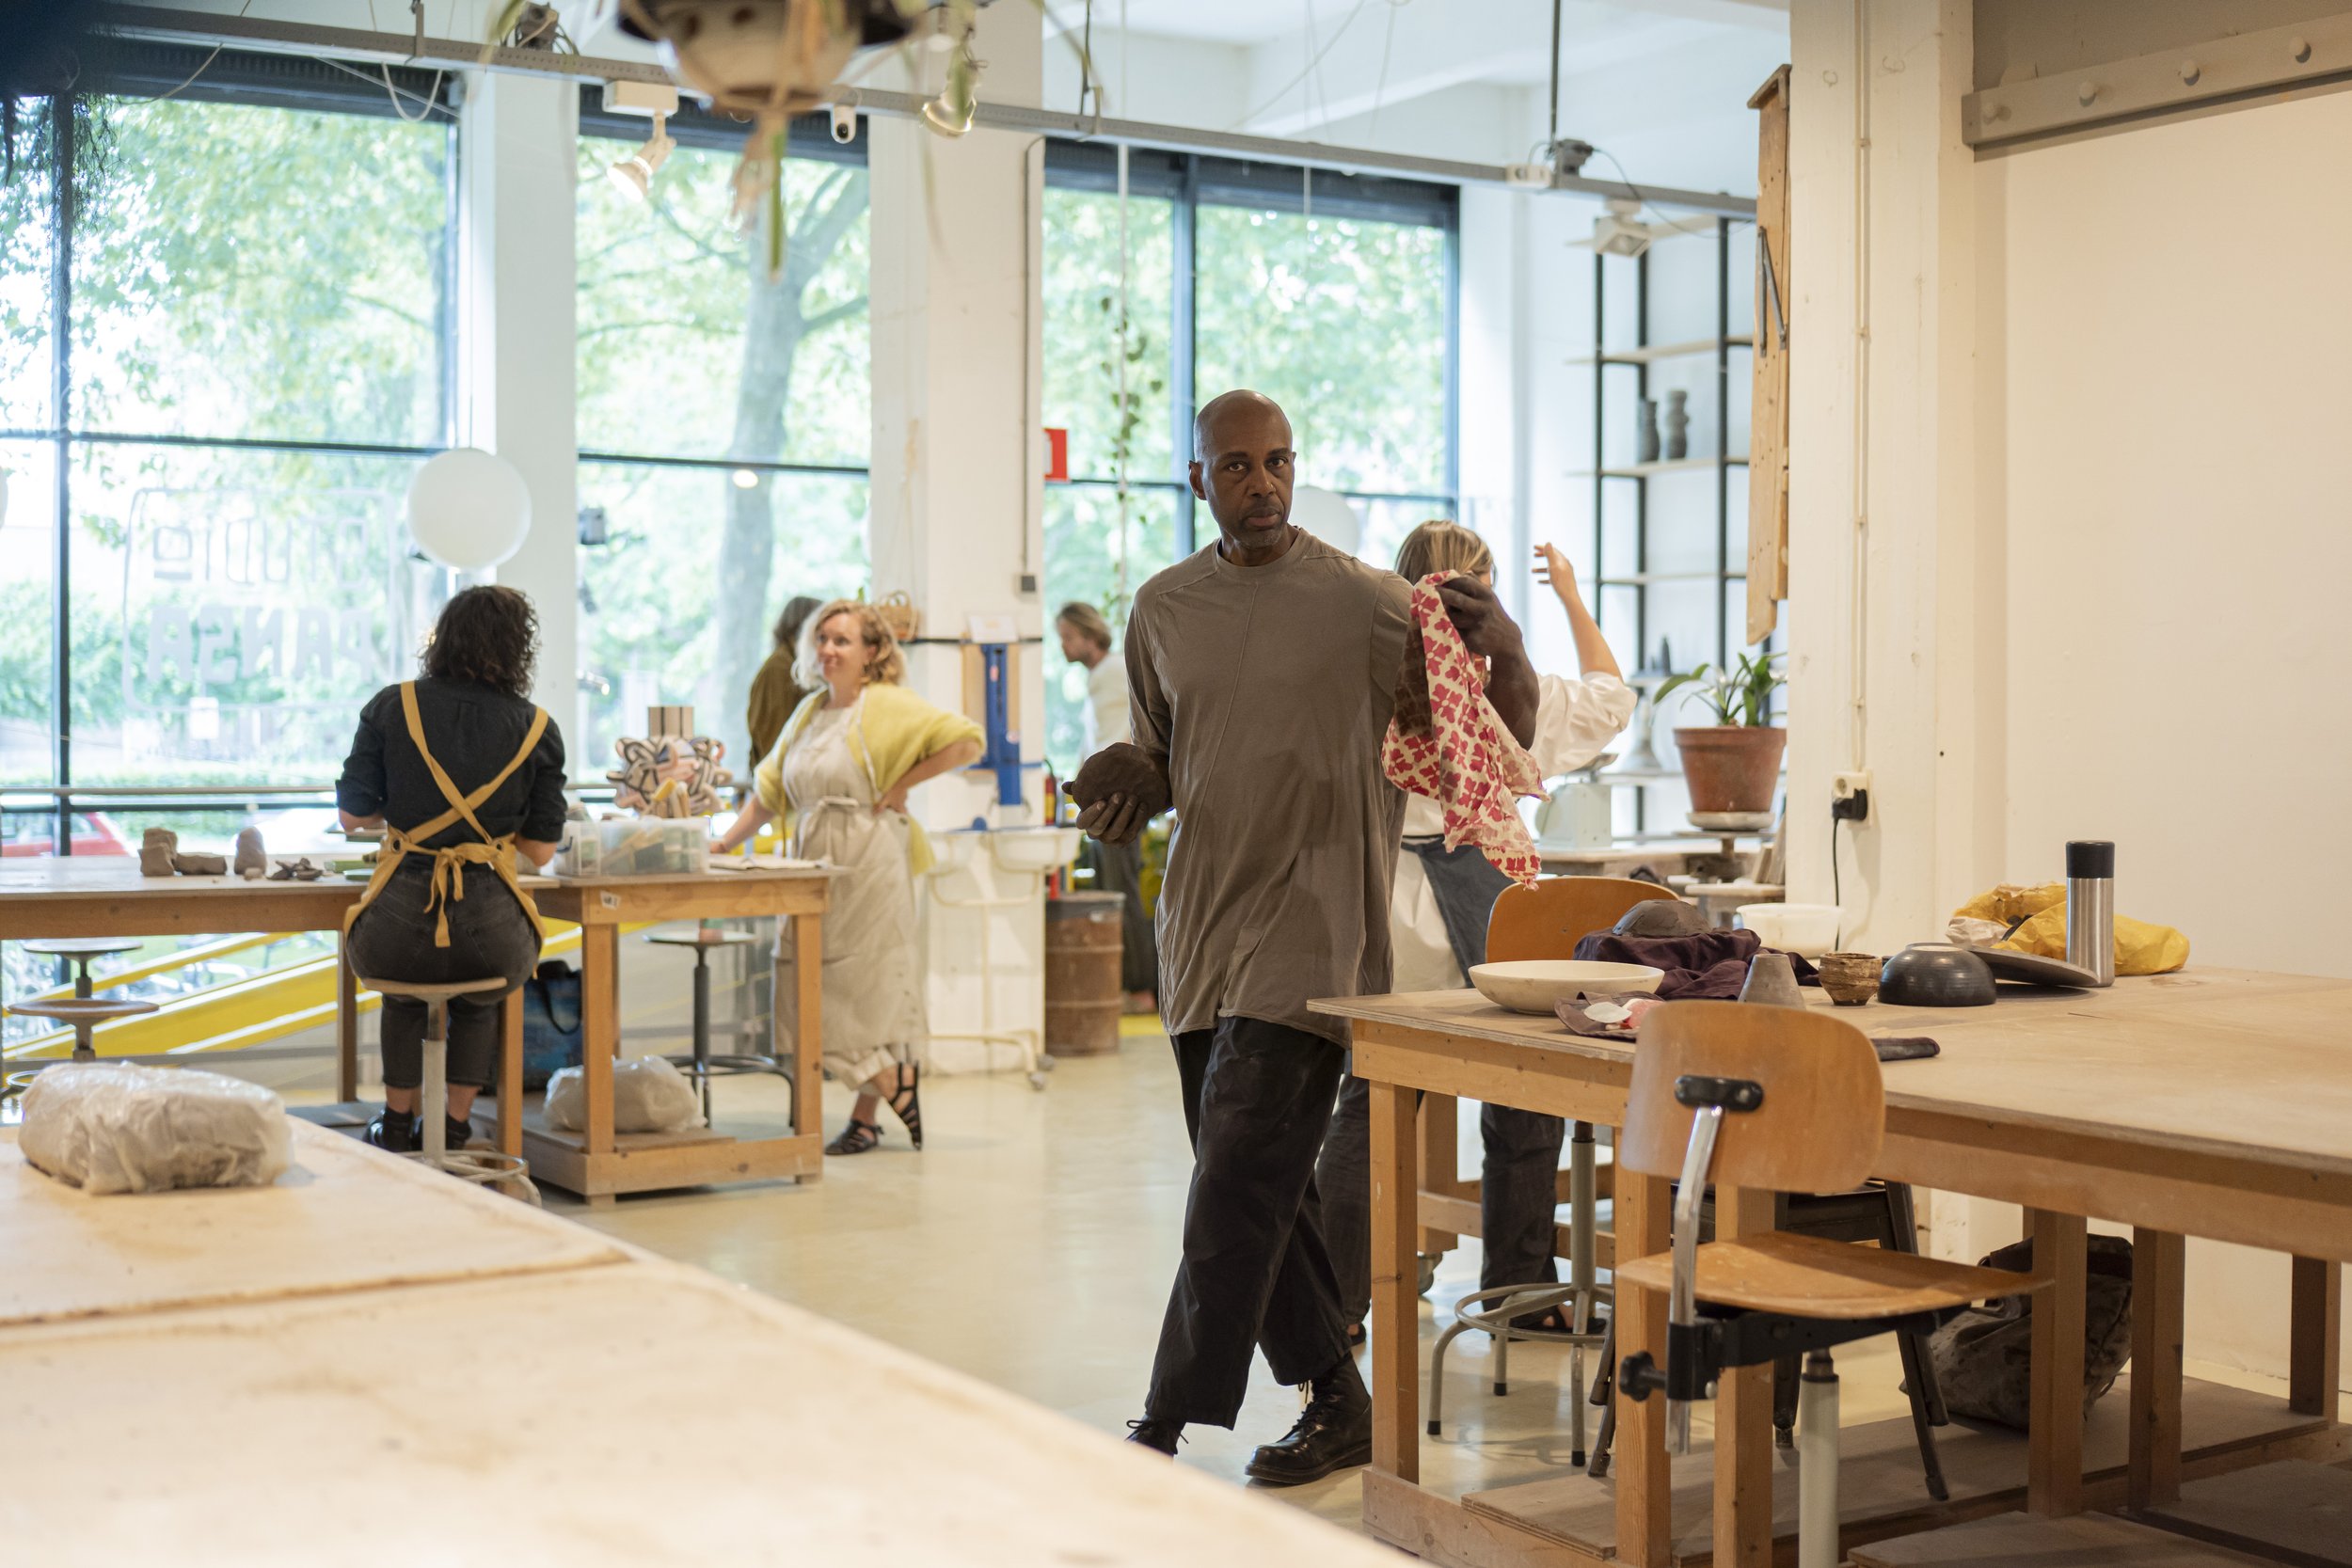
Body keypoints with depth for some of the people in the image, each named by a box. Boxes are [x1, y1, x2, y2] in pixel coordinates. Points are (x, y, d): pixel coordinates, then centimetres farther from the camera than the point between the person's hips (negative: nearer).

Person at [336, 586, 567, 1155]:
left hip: (398, 924, 1)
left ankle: (397, 1122, 46)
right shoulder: (537, 729, 2)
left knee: (403, 987, 39)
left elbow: (352, 814, 5)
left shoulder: (391, 707, 3)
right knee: (481, 999, 38)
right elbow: (541, 850, 5)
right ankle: (456, 1125, 42)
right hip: (490, 931, 0)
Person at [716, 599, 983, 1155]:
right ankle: (897, 1086, 16)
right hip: (815, 865, 7)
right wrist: (726, 843, 10)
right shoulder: (809, 711, 15)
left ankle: (865, 1119, 8)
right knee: (812, 992, 6)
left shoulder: (887, 706, -6)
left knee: (864, 989, -4)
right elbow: (770, 789, 19)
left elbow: (966, 742, -14)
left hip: (869, 863, -7)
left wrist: (901, 785, -12)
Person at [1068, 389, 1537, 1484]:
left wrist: (1502, 648, -19)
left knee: (1238, 1181, -11)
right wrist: (1123, 792, 0)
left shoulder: (1368, 605, -4)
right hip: (1201, 930, 6)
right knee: (1264, 1186, 11)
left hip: (1310, 930, -6)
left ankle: (1165, 1430, -7)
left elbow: (1503, 736, 1)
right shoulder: (1162, 610, 11)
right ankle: (1336, 1401, 25)